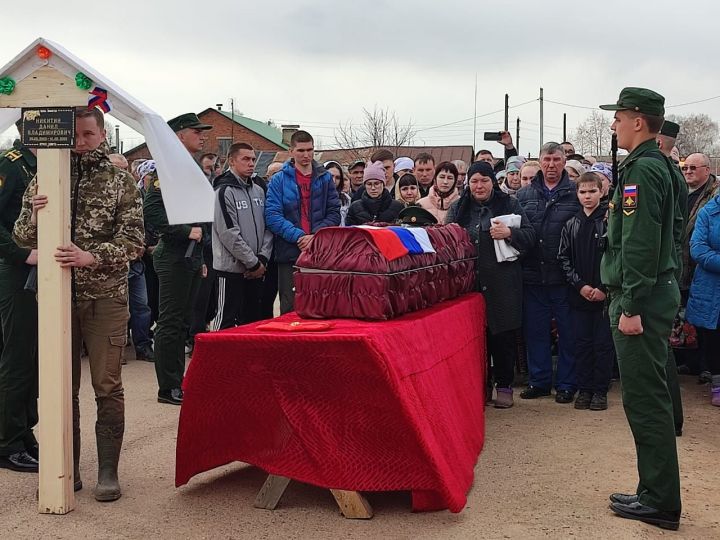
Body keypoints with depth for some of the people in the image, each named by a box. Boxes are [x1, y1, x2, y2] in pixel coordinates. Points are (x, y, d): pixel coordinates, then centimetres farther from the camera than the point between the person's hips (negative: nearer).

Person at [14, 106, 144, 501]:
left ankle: (108, 472, 11)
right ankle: (67, 468, 20)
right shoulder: (44, 179, 8)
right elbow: (22, 238, 7)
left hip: (106, 296, -2)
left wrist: (92, 256, -22)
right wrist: (34, 216, -15)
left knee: (108, 387, 1)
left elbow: (132, 239, -5)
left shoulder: (120, 181, 2)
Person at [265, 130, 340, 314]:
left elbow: (334, 213, 5)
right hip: (289, 254, -2)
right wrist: (298, 236, -16)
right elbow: (272, 216, -6)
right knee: (290, 310, 4)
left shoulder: (325, 178, 10)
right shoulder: (279, 180, 3)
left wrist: (316, 236, -11)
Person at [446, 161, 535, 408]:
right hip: (469, 283, 2)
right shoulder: (458, 208, 11)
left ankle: (504, 385, 16)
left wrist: (509, 234, -18)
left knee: (503, 336, 3)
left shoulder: (509, 204, 5)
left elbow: (530, 236, 0)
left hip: (502, 284, -2)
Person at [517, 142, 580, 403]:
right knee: (535, 330, 11)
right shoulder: (524, 195, 10)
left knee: (567, 330, 6)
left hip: (564, 276, -3)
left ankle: (566, 383, 17)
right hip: (532, 274, 3)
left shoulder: (575, 194, 0)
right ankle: (539, 380, 23)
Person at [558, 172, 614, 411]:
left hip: (605, 294, -3)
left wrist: (604, 288, -13)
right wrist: (580, 285, -5)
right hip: (580, 294, 3)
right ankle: (584, 388, 19)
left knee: (603, 343, 4)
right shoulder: (571, 225, 7)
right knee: (582, 342, 9)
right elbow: (564, 259, 6)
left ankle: (600, 391, 14)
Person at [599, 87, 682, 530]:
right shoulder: (659, 166, 16)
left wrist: (631, 307, -21)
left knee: (646, 400, -4)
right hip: (658, 291, 10)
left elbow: (641, 246, -22)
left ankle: (660, 502, 4)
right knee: (647, 398, 15)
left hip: (642, 298, -10)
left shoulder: (643, 170, -15)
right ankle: (655, 492, 24)